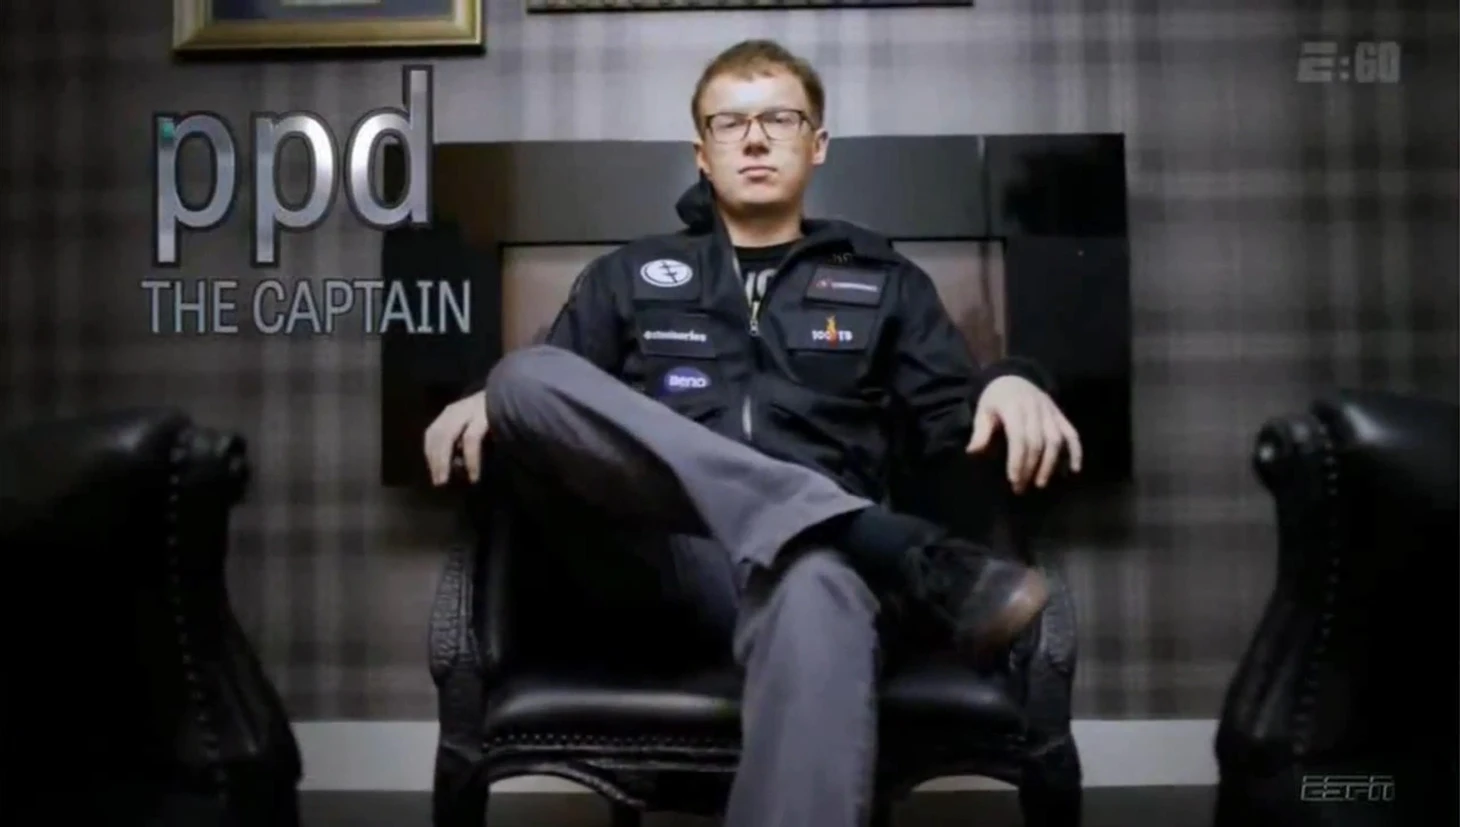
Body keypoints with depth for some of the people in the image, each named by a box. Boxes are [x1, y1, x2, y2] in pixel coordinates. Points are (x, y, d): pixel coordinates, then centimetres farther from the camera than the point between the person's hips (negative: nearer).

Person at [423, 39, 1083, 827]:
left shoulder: (885, 281, 23)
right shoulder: (629, 275, 25)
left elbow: (953, 421, 14)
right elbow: (553, 404, 19)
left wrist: (1006, 385, -10)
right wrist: (487, 402, -6)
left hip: (820, 546, -2)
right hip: (661, 544, 2)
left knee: (816, 589, -41)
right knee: (527, 376, -27)